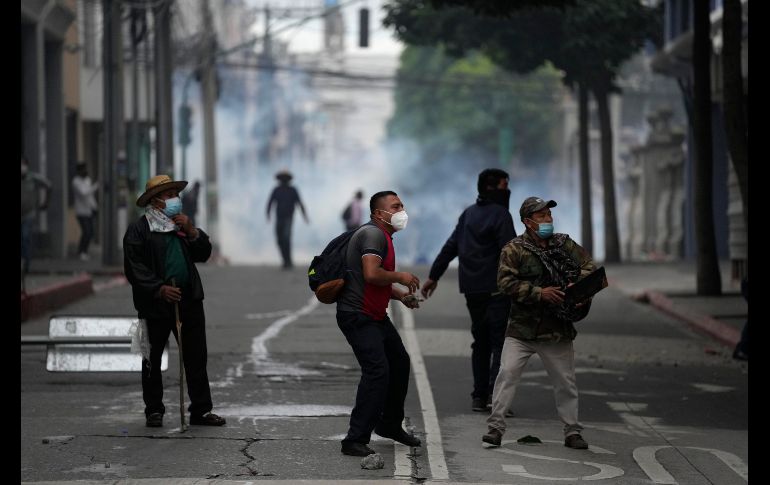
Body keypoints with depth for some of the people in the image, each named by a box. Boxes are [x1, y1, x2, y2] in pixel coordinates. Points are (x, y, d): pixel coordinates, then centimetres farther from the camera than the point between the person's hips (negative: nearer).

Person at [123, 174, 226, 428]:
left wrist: (191, 231, -4)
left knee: (196, 358, 3)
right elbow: (134, 267, -10)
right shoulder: (138, 229, -4)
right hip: (155, 304, -5)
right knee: (152, 360, 4)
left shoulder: (182, 224, 17)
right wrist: (159, 289, -19)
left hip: (188, 302, 5)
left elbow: (204, 254, 12)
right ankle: (154, 411, 15)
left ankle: (201, 409, 8)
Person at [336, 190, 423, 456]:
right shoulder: (373, 234, -16)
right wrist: (401, 277, -15)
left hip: (376, 315, 11)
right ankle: (355, 440, -19)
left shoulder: (383, 236, 18)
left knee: (400, 363, 19)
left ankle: (390, 425, 36)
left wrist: (400, 295, 13)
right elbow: (371, 274, -30)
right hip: (358, 316, -11)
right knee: (377, 370, -20)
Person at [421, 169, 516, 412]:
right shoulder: (500, 215, -9)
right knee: (500, 341, -8)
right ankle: (496, 392, -21)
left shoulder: (469, 214, 15)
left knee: (481, 342, 14)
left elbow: (450, 246, 16)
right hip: (496, 289, -7)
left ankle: (479, 396, 11)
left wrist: (433, 276, 21)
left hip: (472, 290, 7)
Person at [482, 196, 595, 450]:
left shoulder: (565, 245, 7)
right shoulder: (514, 250, -6)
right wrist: (540, 293, -21)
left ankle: (572, 431, 20)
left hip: (557, 331, 3)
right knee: (507, 373, -12)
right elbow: (506, 282, -15)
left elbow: (589, 266, 5)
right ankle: (495, 427, -6)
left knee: (565, 381, 9)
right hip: (521, 328, -3)